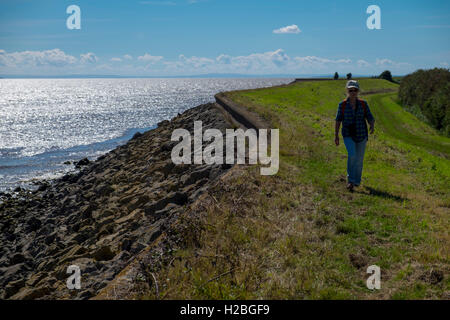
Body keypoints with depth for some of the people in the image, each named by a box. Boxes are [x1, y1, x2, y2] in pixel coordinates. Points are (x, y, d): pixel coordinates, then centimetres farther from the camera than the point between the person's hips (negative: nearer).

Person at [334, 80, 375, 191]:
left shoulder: (363, 104, -5)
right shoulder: (342, 105, -7)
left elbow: (370, 118, -5)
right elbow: (338, 120, 0)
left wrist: (372, 126, -27)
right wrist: (336, 135, -3)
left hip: (361, 135, 2)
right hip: (348, 136, -2)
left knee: (359, 158, 10)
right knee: (352, 155, -23)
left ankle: (356, 181, 31)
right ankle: (350, 179, -5)